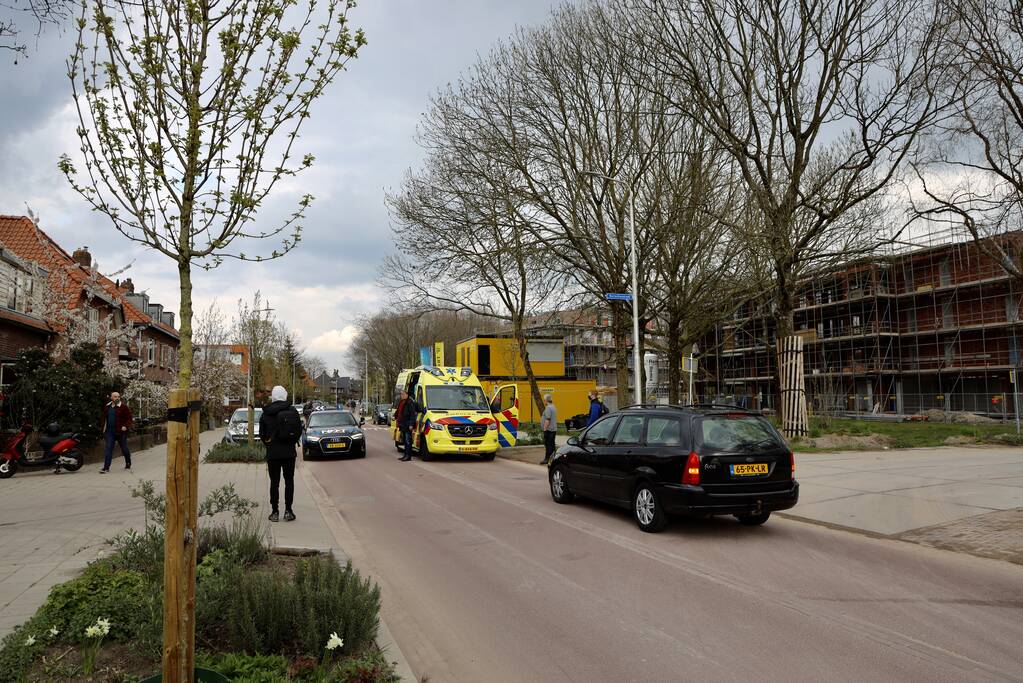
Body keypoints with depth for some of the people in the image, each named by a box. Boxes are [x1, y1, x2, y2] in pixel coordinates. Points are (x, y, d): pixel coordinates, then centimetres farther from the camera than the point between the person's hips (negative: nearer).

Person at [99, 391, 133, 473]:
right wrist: (104, 428, 16)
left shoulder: (123, 406, -7)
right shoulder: (107, 407, 10)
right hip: (110, 431, 4)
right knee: (108, 448, -4)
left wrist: (126, 426, -21)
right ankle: (106, 467, -5)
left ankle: (128, 464, 29)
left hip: (121, 432, -4)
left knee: (124, 448, 8)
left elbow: (130, 418, -8)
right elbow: (105, 418, 23)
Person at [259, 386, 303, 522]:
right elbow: (299, 431, -1)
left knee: (274, 482, 6)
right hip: (289, 453, 0)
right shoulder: (292, 411, -4)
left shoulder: (266, 414, -4)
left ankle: (275, 512, 6)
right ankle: (288, 511, 6)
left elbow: (262, 434, 0)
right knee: (289, 481, 8)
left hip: (272, 453, 0)